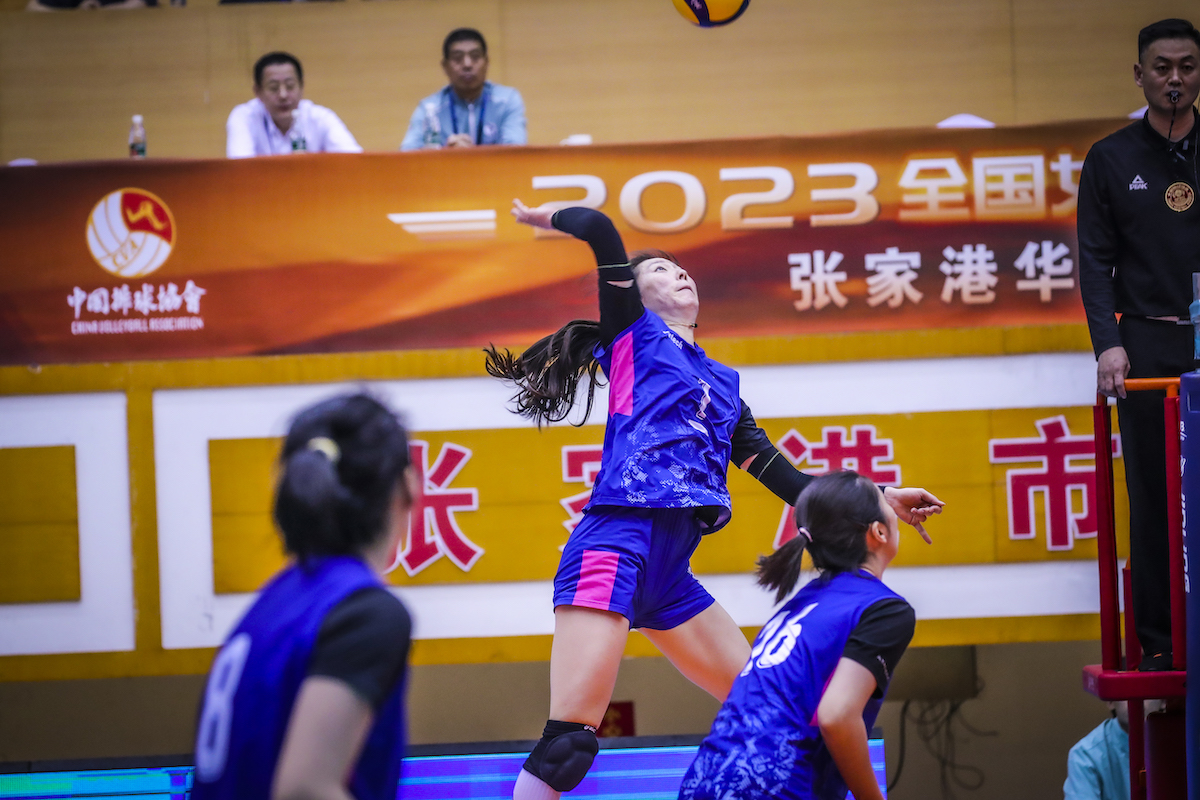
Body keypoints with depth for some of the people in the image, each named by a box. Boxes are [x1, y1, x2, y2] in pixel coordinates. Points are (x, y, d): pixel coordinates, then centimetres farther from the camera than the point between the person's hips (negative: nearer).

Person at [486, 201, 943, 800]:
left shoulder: (721, 382, 27)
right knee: (569, 740, -18)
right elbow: (598, 229, -3)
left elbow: (780, 476, 25)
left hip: (669, 575, 8)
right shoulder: (634, 334, 10)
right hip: (615, 544, -7)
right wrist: (546, 216, 14)